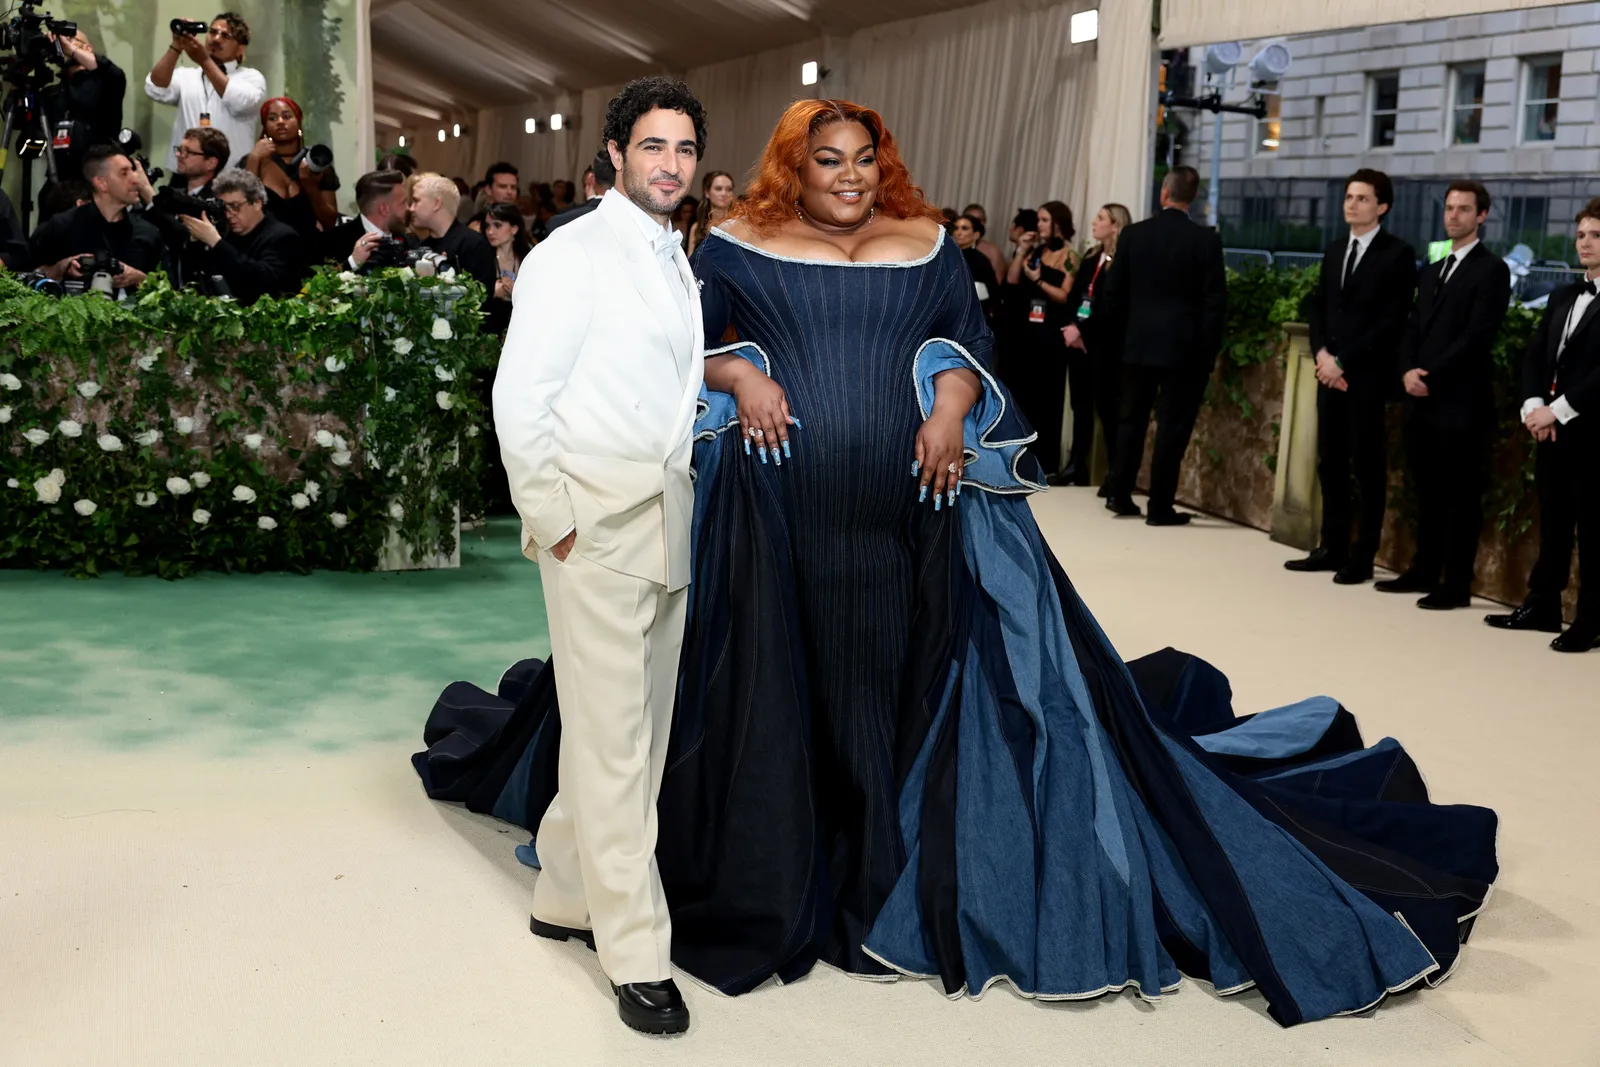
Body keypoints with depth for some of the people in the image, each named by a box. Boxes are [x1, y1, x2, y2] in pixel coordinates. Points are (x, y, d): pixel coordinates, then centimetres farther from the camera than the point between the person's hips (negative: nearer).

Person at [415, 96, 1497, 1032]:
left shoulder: (926, 247, 10)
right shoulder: (739, 248, 6)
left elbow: (968, 346, 10)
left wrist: (953, 408, -10)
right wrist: (741, 377, -12)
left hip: (910, 511, 1)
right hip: (776, 515, -1)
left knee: (901, 682, 5)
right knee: (770, 684, 4)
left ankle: (896, 883, 20)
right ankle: (767, 881, 20)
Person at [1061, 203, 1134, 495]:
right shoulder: (1091, 257, 15)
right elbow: (1073, 295, 12)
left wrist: (1083, 330, -15)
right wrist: (1071, 326, -4)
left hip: (1105, 345, -7)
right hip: (1078, 341, 7)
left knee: (1107, 407, -6)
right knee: (1080, 406, 10)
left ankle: (1115, 472, -3)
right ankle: (1078, 466, 17)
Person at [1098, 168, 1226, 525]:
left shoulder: (1132, 234, 0)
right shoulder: (1206, 239, -8)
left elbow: (1113, 293, 3)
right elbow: (1215, 301, -9)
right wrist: (1209, 350, 0)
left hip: (1138, 344, 3)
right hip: (1185, 347, -3)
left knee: (1131, 420, 15)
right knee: (1173, 427, 1)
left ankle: (1119, 495, 19)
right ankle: (1160, 507, 2)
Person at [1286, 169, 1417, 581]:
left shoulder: (1397, 254, -5)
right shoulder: (1334, 251, 17)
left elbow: (1393, 321, -12)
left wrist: (1343, 361, -14)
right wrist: (1322, 354, -3)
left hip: (1368, 376, -6)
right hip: (1330, 372, 6)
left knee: (1367, 467, -1)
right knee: (1330, 463, 8)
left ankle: (1362, 557, 3)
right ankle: (1332, 547, 15)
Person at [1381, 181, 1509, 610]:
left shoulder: (1491, 270, -4)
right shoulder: (1431, 271, 20)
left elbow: (1478, 336, -14)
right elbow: (1413, 329, 14)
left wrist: (1431, 377, -16)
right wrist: (1408, 370, -5)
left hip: (1462, 401, -7)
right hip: (1423, 399, 7)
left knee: (1462, 494, -2)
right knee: (1427, 490, 12)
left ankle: (1456, 584, 1)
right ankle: (1424, 570, 20)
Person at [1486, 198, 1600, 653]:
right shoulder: (1563, 297, 17)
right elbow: (1535, 354, 11)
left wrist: (1559, 409, -18)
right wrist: (1534, 405, -5)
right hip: (1553, 427, 7)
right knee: (1552, 522, 13)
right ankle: (1542, 605, 22)